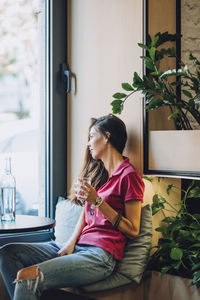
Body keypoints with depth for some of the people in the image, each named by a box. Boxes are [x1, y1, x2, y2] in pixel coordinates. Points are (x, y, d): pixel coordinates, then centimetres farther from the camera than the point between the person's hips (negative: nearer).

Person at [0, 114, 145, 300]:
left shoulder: (128, 176, -5)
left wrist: (98, 201, -15)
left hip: (100, 256, -9)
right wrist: (72, 241, 4)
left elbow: (133, 230, -8)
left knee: (27, 276, -27)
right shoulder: (98, 172, 23)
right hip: (78, 248, 9)